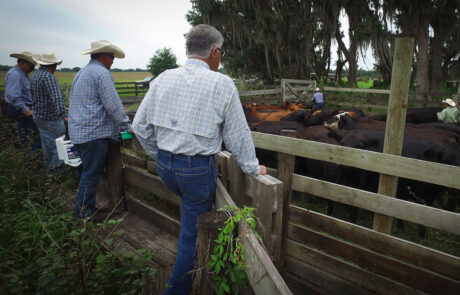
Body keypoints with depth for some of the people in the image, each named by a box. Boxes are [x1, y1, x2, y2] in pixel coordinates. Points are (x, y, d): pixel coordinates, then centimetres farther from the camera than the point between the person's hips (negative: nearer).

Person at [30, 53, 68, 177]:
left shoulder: (34, 75, 10)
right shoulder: (49, 77, -21)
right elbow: (57, 98, -31)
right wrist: (65, 115, -37)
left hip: (38, 115, 10)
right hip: (51, 118, -10)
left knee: (46, 143, 20)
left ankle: (48, 166, 32)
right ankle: (56, 170, 7)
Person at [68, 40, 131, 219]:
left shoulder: (81, 73, 20)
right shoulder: (102, 73, -11)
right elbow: (114, 105, -16)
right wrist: (127, 126, -6)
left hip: (78, 132, 10)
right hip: (94, 133, -10)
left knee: (88, 172, 17)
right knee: (91, 175, -1)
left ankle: (86, 209, 28)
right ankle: (84, 214, 9)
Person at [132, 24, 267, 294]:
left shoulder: (163, 78, 2)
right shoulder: (222, 84, -11)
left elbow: (140, 125, 4)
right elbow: (237, 134, -6)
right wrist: (253, 168, 7)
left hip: (165, 166, 6)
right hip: (198, 170, -5)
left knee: (192, 210, 30)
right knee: (192, 234, 11)